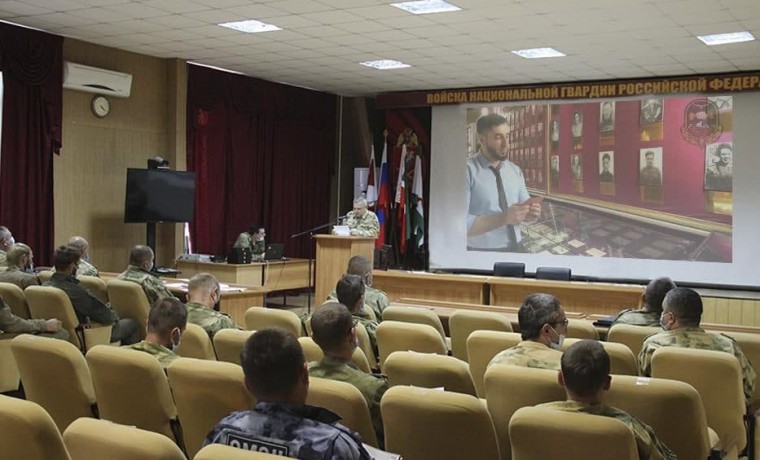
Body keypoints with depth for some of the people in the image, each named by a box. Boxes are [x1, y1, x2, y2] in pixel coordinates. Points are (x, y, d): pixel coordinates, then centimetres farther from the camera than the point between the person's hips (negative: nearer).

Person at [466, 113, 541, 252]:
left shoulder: (516, 171, 4)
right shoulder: (467, 171, -14)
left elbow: (523, 212, 9)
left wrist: (530, 213, -13)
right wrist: (504, 218, -27)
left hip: (515, 249, 5)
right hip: (482, 256, -5)